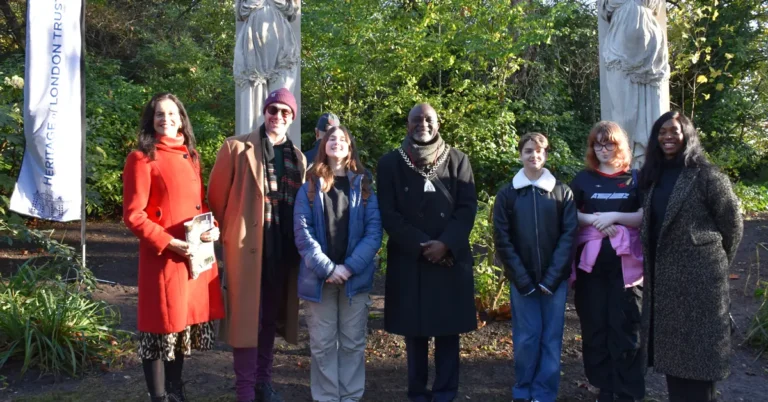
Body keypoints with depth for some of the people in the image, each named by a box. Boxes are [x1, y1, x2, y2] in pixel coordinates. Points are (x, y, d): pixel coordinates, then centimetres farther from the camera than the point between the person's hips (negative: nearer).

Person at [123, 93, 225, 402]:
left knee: (185, 322, 16)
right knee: (162, 327, 2)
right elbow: (133, 215, -12)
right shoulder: (142, 158, -7)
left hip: (197, 255, 7)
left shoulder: (190, 156, 13)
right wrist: (169, 243, -19)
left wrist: (214, 227, 0)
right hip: (163, 257, -7)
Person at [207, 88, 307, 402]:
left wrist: (300, 245, 11)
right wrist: (229, 235, 2)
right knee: (247, 317, 0)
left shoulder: (298, 158, 13)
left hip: (283, 250, 5)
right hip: (247, 246, -5)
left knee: (271, 317, 14)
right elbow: (217, 197, -1)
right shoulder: (237, 148, -3)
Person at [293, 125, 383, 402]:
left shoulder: (363, 186, 6)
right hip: (319, 276, 0)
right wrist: (327, 267, -15)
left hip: (356, 276, 0)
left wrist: (350, 267, -14)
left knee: (353, 342, 8)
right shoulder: (310, 187, 6)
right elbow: (302, 231, -4)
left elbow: (374, 231, -2)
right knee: (322, 343, 6)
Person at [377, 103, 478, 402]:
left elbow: (468, 207, -1)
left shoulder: (458, 160, 6)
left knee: (448, 329, 4)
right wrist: (421, 244, -12)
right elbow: (388, 213, -2)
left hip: (451, 258, 1)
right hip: (408, 259, 0)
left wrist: (445, 244, -14)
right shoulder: (390, 162, 4)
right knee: (414, 330, 5)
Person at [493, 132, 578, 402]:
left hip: (555, 279, 1)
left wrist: (551, 278, -11)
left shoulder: (562, 192, 4)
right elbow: (502, 240, -1)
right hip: (521, 280, 0)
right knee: (526, 338, 3)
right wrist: (522, 279, -9)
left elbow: (569, 235, -2)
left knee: (551, 338, 4)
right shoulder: (507, 194, 3)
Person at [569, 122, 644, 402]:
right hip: (591, 261, 2)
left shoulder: (635, 178, 5)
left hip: (625, 262, -2)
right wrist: (593, 220, -10)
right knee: (595, 325, 5)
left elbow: (645, 216, 0)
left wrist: (614, 217, -15)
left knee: (625, 326, -1)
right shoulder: (583, 179, 10)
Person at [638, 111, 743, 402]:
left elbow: (733, 226, -3)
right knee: (671, 348, 13)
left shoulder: (707, 176, -9)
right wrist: (651, 267, 11)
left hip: (698, 277, -6)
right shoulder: (652, 176, 10)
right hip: (662, 277, 7)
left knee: (697, 349, 1)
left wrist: (716, 264, 6)